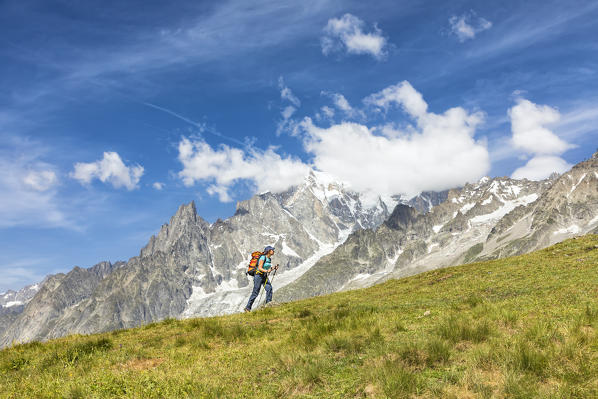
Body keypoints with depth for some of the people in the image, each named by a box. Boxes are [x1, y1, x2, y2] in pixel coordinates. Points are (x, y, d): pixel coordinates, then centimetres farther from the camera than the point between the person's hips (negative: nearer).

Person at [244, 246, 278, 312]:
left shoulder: (269, 259, 8)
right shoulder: (263, 257, -16)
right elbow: (260, 268, -22)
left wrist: (273, 268, 0)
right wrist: (266, 271, -36)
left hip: (265, 277, 7)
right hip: (259, 276, -7)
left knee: (269, 288, -14)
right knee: (255, 293, -4)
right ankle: (247, 308, 7)